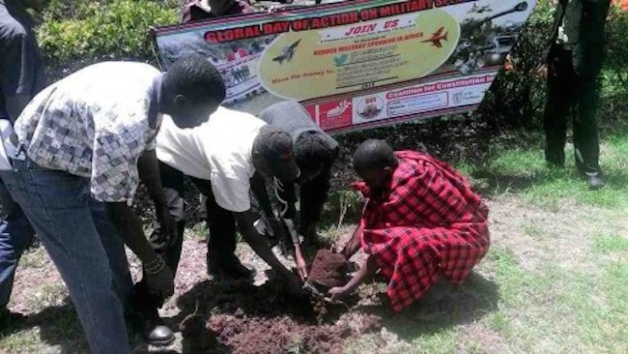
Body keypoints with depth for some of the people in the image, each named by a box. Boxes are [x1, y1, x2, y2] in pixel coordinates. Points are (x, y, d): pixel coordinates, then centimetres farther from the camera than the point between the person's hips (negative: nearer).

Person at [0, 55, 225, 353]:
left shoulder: (154, 85, -11)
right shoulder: (124, 124, -39)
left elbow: (145, 150, 6)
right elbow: (118, 209, -26)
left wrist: (162, 208, 16)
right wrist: (153, 264, -12)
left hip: (71, 155, 9)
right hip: (37, 168, -9)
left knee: (110, 245, 23)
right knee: (93, 277, -4)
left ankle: (128, 313, 46)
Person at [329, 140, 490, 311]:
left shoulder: (405, 188, -31)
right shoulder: (397, 163, -7)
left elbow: (382, 249, -25)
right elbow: (370, 218, 0)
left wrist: (346, 289, -18)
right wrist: (341, 257, -1)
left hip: (467, 235, -9)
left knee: (406, 245, -36)